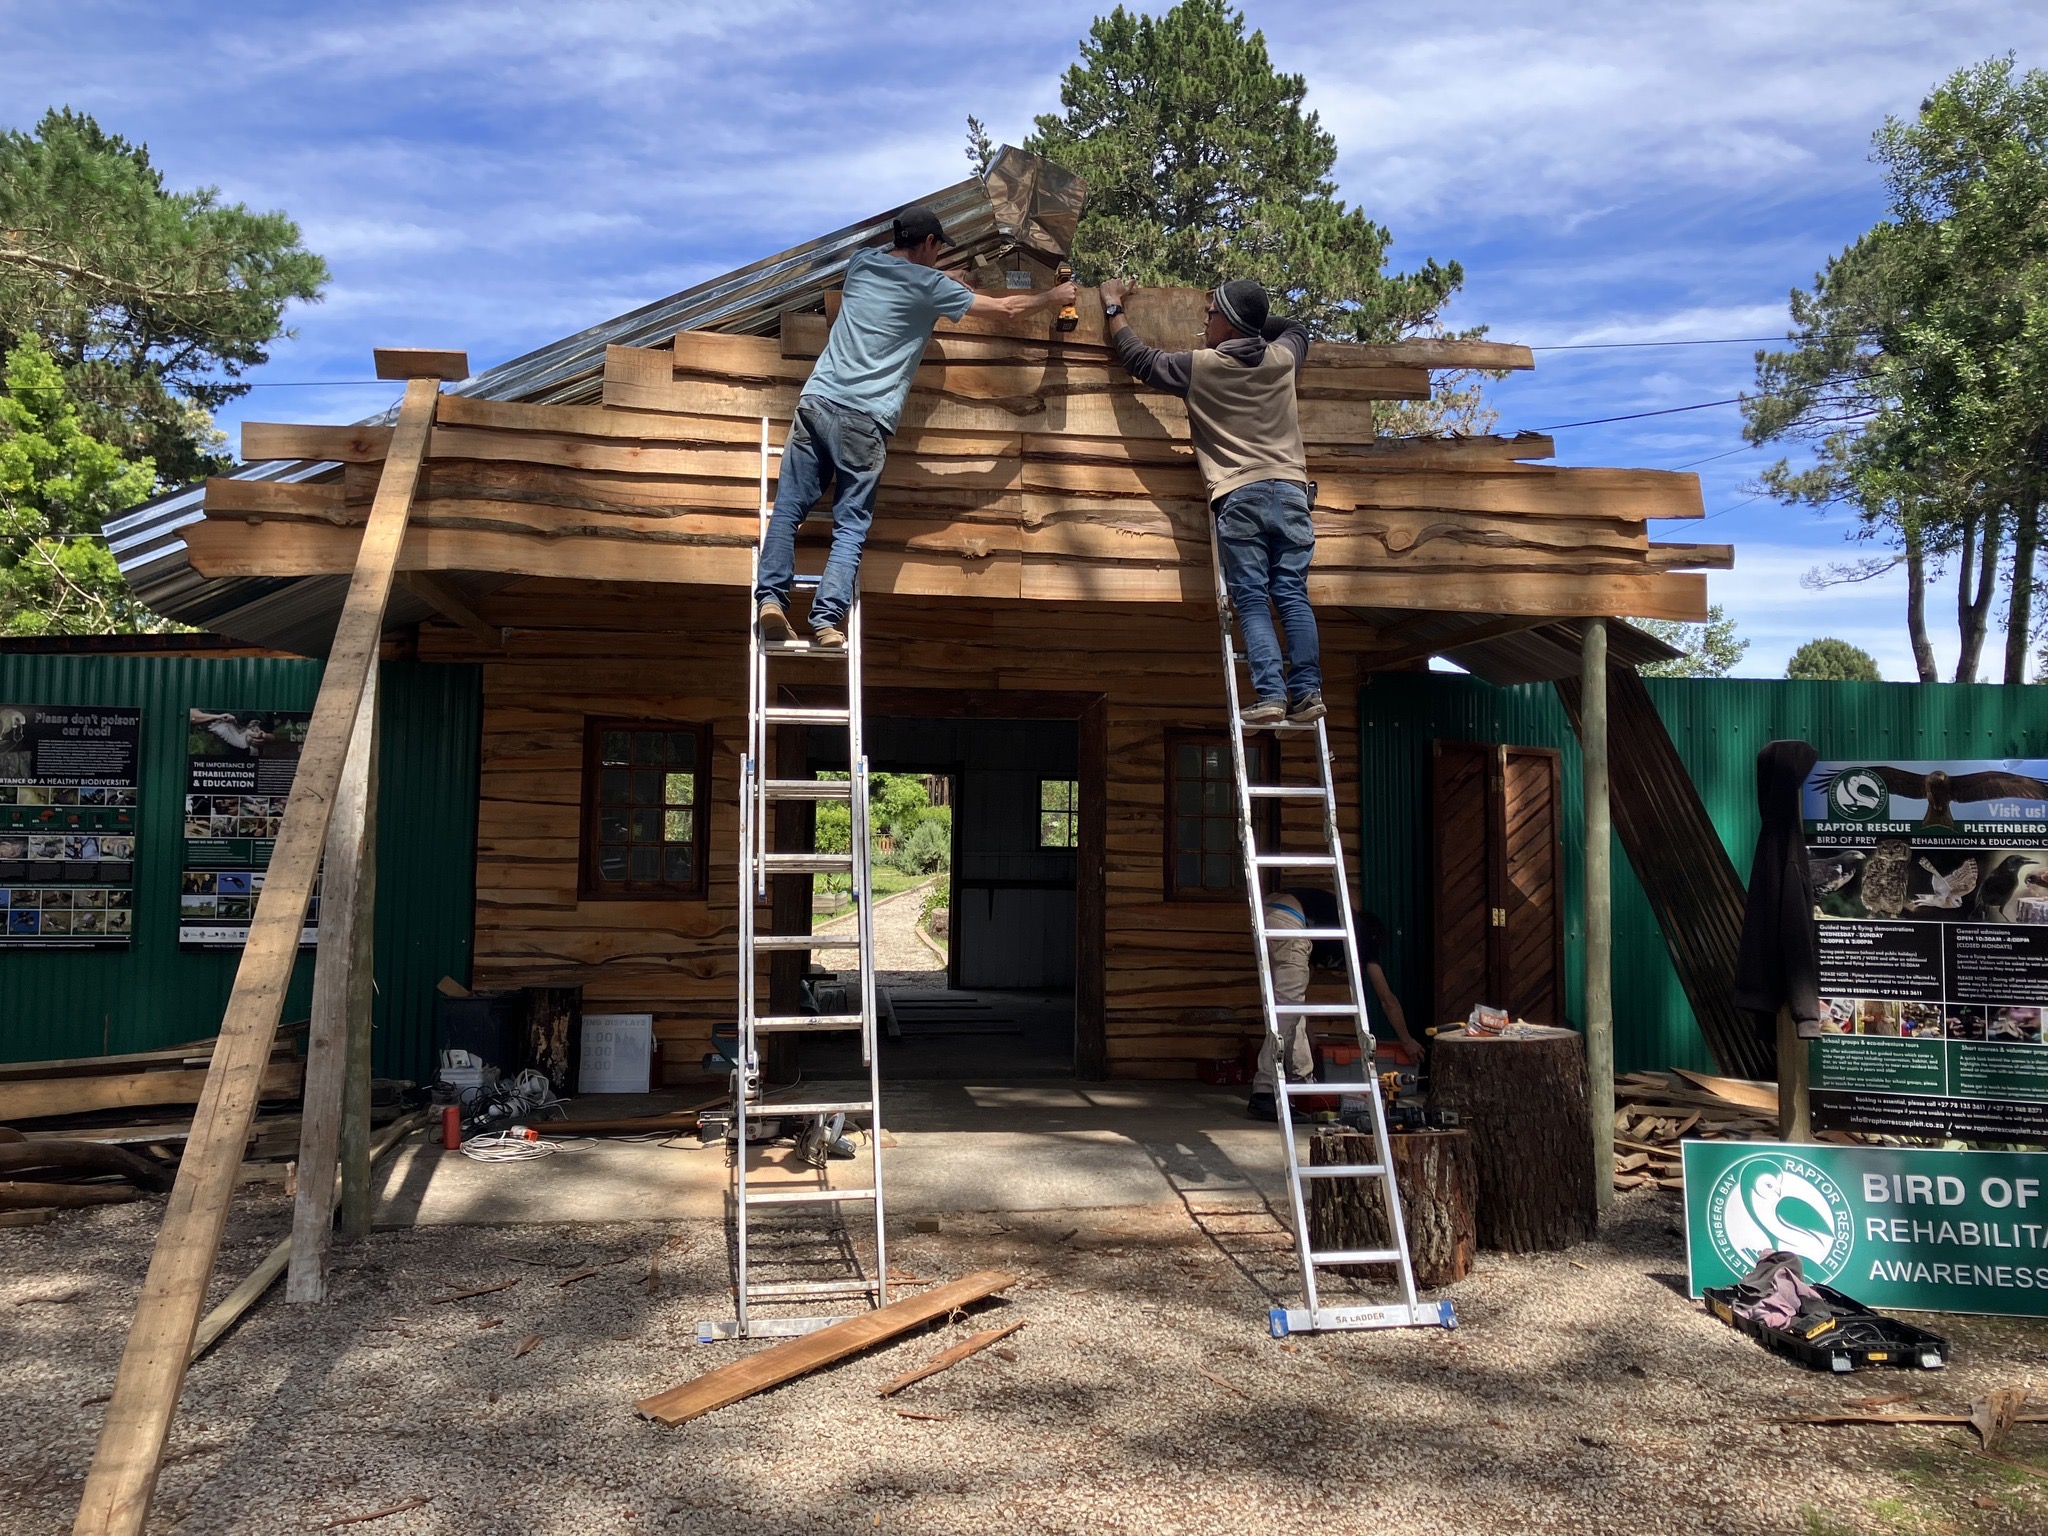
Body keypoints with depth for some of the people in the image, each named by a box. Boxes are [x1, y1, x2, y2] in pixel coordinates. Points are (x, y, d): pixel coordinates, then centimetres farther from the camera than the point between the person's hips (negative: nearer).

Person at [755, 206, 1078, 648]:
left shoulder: (861, 263, 19)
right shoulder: (929, 285, 5)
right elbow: (1008, 308, 13)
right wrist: (1054, 296, 29)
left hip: (816, 401, 4)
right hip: (865, 420, -4)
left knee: (788, 509, 2)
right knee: (850, 527, 0)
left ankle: (772, 598, -13)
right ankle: (827, 620, -12)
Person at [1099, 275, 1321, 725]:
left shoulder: (1200, 367, 2)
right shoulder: (1283, 359, 14)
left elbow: (1137, 358, 17)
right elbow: (1296, 330, 40)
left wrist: (1113, 307, 31)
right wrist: (1250, 317, 42)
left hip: (1238, 496, -3)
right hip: (1290, 490, 3)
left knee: (1252, 601, -4)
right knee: (1292, 595, 1)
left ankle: (1269, 695, -13)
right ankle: (1307, 691, -7)